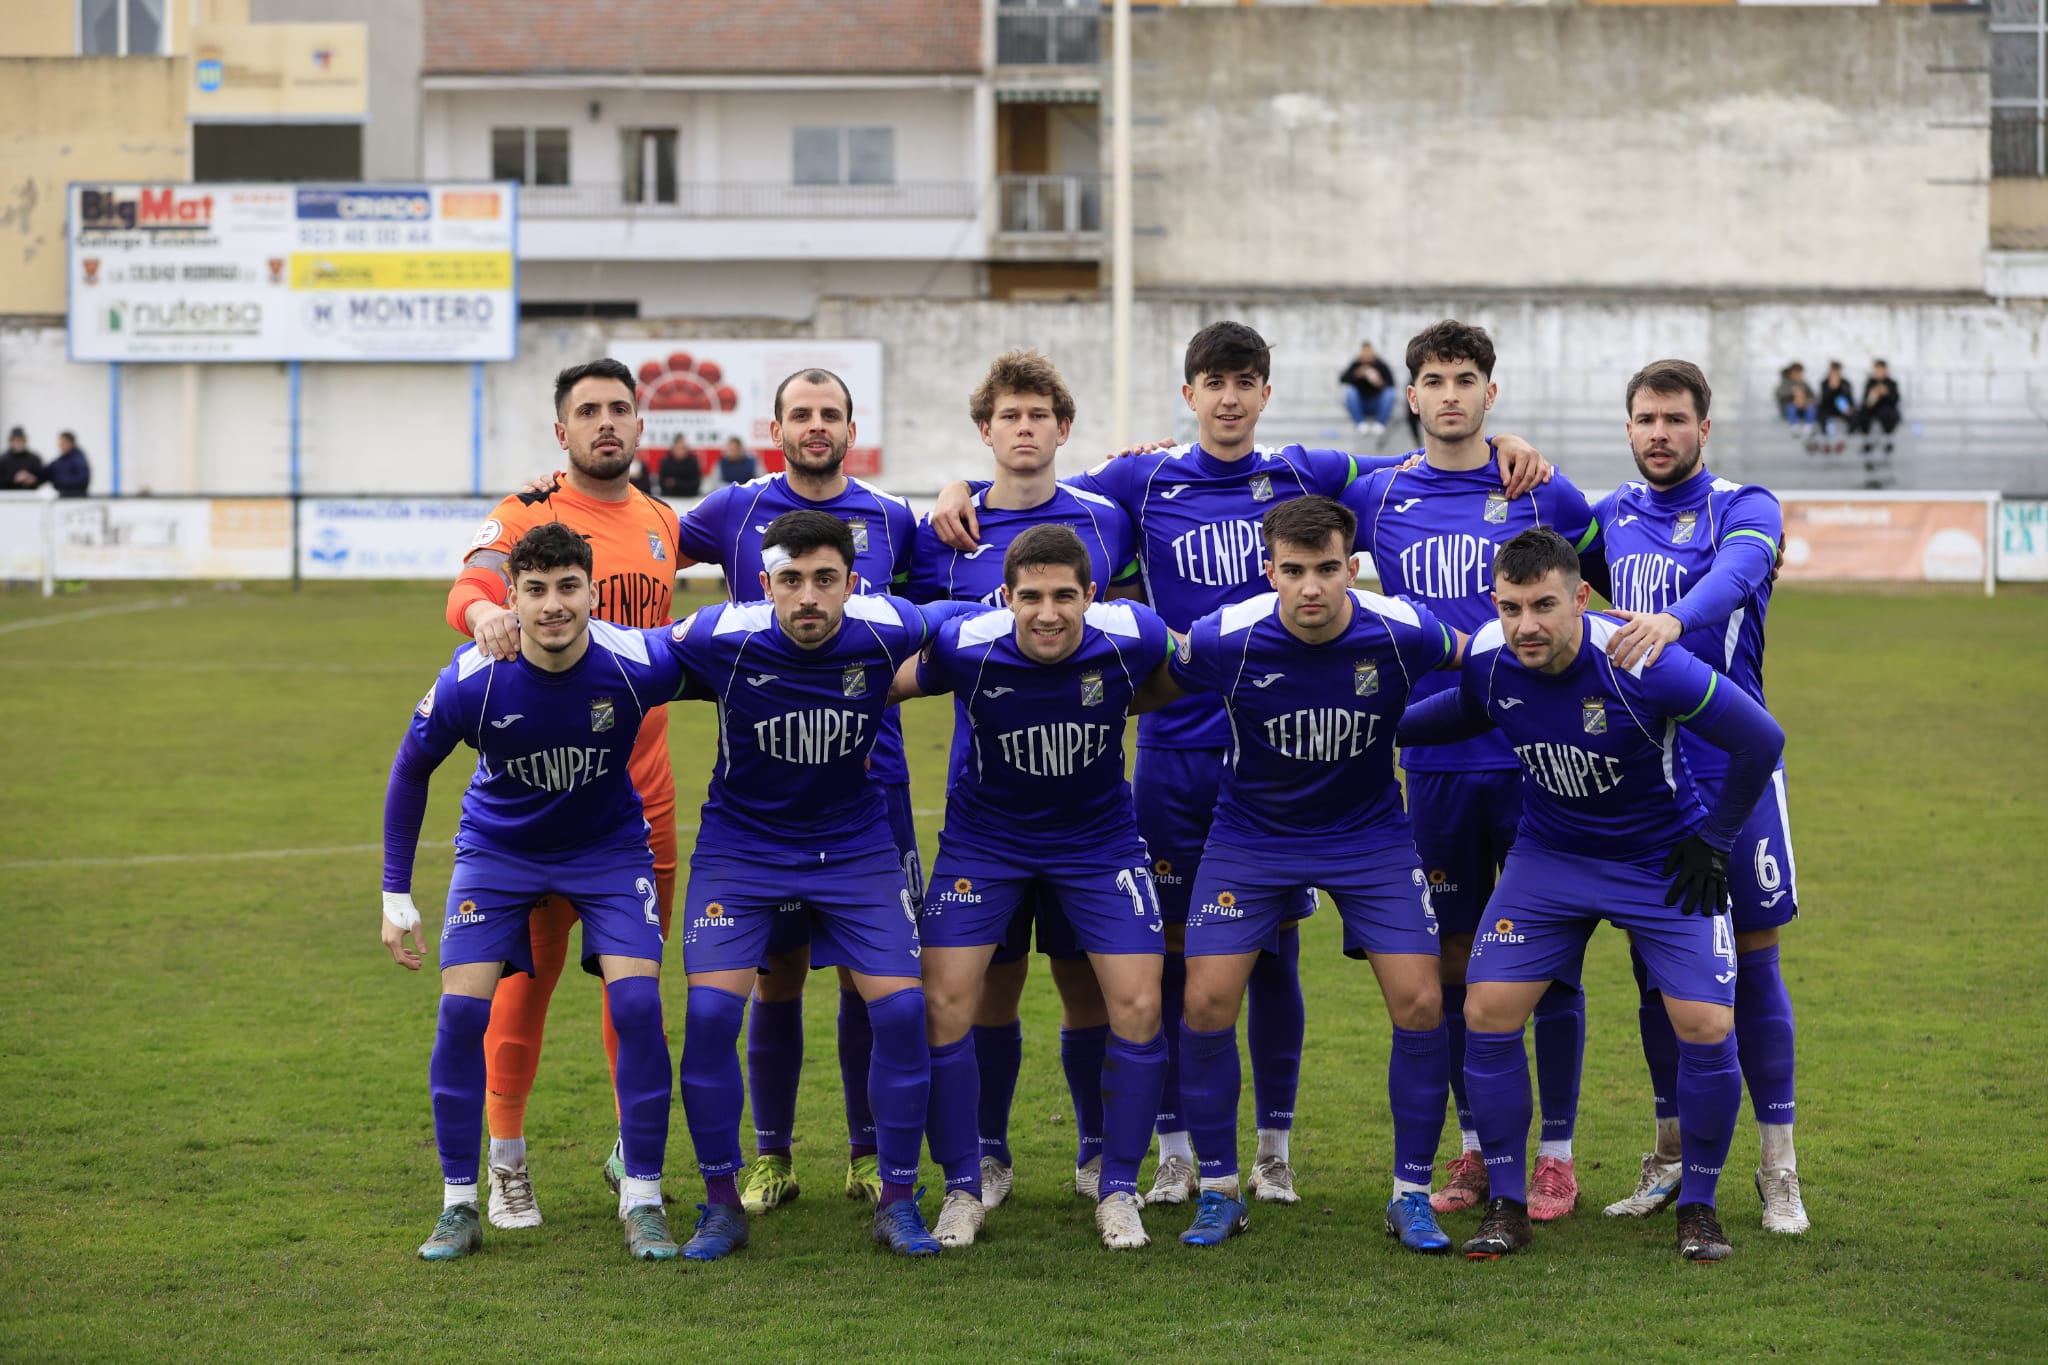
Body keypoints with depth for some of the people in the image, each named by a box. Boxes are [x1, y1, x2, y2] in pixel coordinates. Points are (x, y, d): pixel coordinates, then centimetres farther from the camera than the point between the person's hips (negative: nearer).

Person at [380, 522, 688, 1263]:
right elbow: (411, 769, -7)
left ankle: (642, 1202, -1)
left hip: (609, 845, 0)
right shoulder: (470, 682, -26)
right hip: (497, 848, 0)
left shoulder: (639, 665, -28)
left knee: (637, 1003, -16)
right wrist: (396, 896, -4)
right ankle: (459, 1205, 3)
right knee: (462, 1009, -12)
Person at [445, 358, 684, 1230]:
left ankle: (634, 1155, 22)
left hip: (642, 789, 4)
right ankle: (508, 1163, 10)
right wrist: (485, 611, -43)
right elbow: (469, 588, -22)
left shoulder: (663, 523, 13)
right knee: (529, 971, -1)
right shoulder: (524, 515, -4)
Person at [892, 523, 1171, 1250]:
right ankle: (963, 1189, 10)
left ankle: (1117, 1189, 11)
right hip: (983, 840, 0)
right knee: (945, 1002, -9)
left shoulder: (1134, 637, -24)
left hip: (1100, 838, 1)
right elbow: (885, 685, -6)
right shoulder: (965, 647, -26)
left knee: (1138, 1005, -8)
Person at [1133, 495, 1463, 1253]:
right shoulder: (1227, 638, -22)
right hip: (1251, 834, 0)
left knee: (1421, 1004, -9)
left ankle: (1412, 1193, 7)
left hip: (1371, 834, 0)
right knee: (1206, 1002, -9)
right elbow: (1151, 688, -2)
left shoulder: (1402, 633, -21)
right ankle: (1218, 1190, 9)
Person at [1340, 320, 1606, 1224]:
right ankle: (1474, 1147, 19)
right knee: (1452, 959, 6)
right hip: (1435, 764, 2)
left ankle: (1555, 1152, 10)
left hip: (1536, 758, -1)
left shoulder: (1544, 494, 2)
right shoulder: (1376, 497, 5)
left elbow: (1614, 587, 14)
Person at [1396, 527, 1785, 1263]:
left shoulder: (1640, 664, -29)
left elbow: (1761, 739, -18)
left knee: (1707, 1028, -13)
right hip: (1549, 855, 3)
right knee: (1486, 1011, -9)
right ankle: (1506, 1205, 5)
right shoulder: (1487, 658, -15)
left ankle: (1698, 1205, 8)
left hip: (1664, 862, -3)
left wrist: (1713, 841, -10)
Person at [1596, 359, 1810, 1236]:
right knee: (1655, 964, 8)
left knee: (1752, 959, -1)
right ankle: (1671, 1156, 20)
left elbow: (1736, 573, -26)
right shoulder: (1611, 517, 11)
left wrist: (1673, 619, -46)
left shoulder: (1745, 508, -3)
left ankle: (1777, 1170, 7)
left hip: (1732, 768, -4)